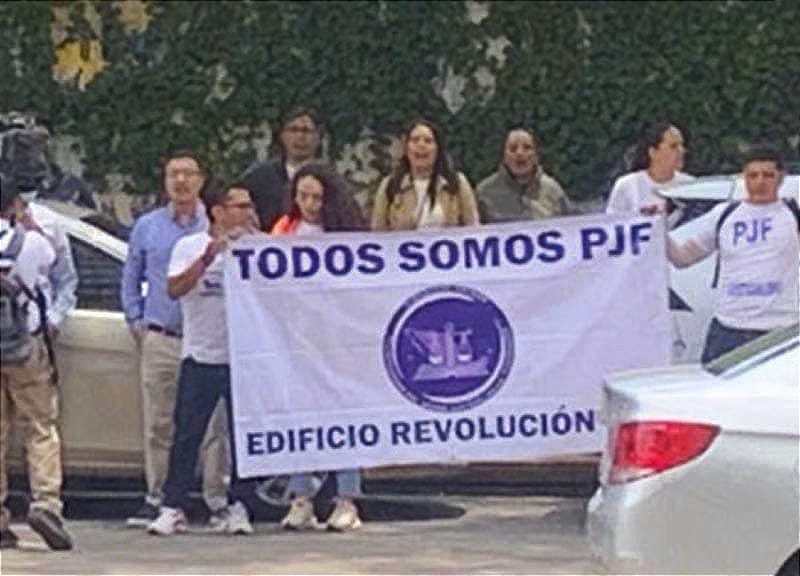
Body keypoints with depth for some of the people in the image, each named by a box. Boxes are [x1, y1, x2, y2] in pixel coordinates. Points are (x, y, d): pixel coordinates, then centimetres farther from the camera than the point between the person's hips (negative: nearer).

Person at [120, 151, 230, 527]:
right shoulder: (147, 227, 12)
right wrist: (136, 322, 10)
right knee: (159, 424, 3)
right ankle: (156, 497, 11)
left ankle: (218, 498, 0)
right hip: (160, 340, 2)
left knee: (214, 423, -5)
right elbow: (130, 279, 20)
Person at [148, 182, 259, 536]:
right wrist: (209, 256, -18)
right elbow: (174, 289, -11)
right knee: (187, 435, -2)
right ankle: (173, 508, 2)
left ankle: (237, 506, 11)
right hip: (201, 357, -2)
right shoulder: (190, 247, 2)